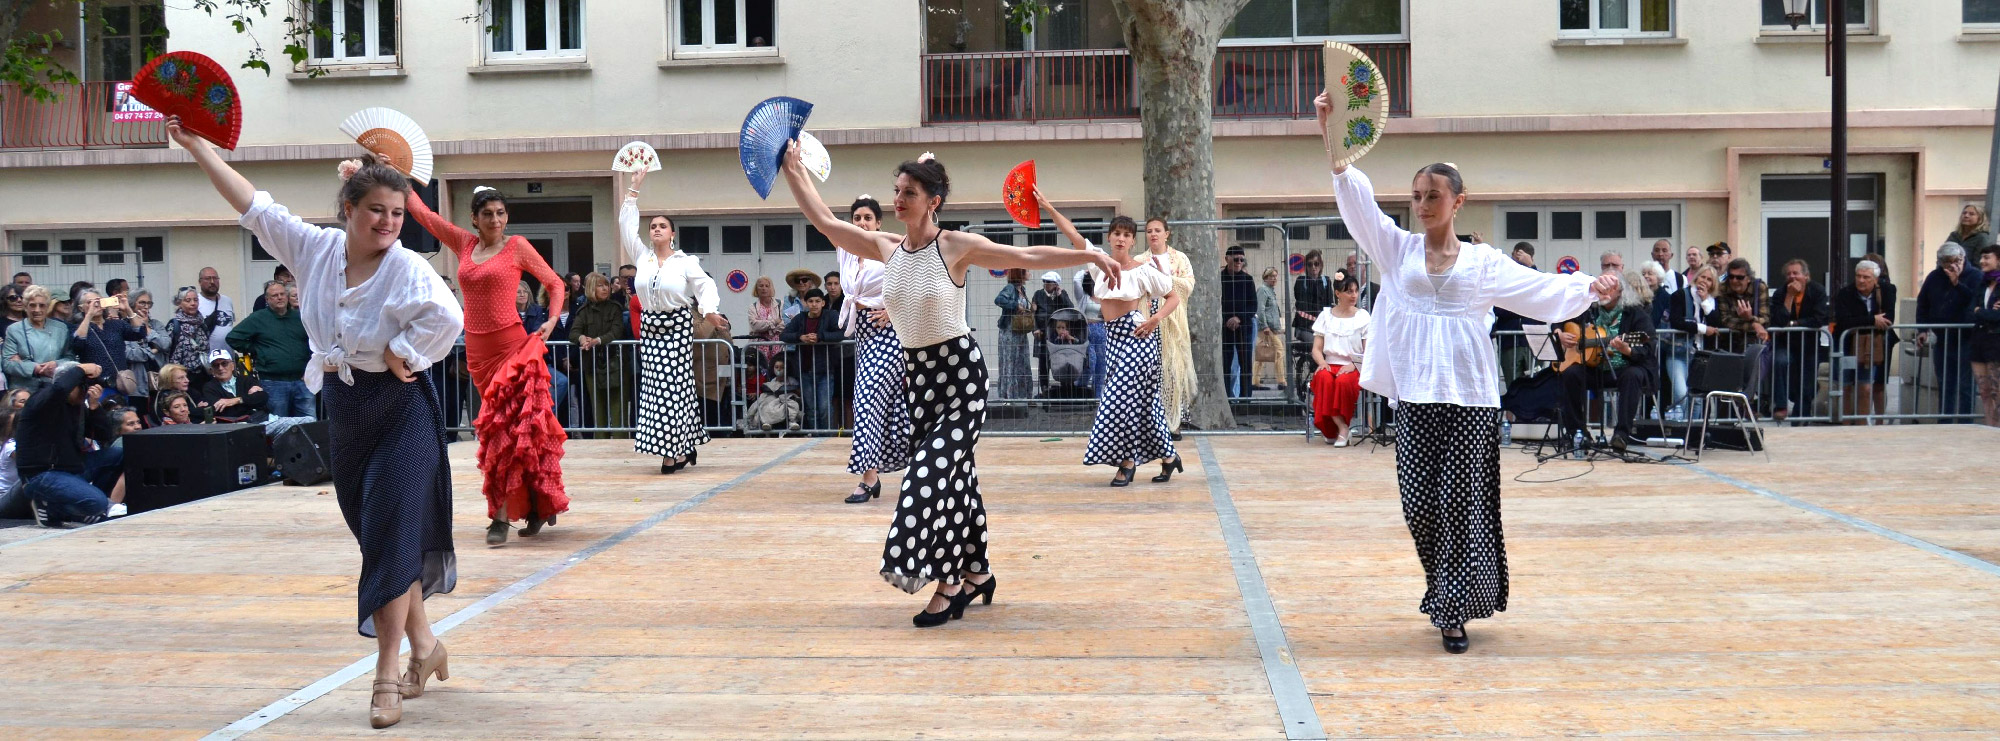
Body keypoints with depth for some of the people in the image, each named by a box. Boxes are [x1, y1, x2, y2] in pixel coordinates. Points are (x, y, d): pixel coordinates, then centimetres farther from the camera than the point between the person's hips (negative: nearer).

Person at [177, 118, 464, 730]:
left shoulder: (407, 269, -18)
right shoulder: (317, 248, 0)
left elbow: (446, 316, -34)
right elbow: (252, 205, 7)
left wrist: (402, 355, -23)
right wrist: (195, 145, 10)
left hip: (401, 410, -6)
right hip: (345, 409, 6)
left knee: (392, 536, -8)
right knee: (376, 534, 13)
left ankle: (387, 674, -5)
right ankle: (423, 645, 29)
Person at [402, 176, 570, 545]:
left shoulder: (517, 246, -1)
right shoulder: (464, 244, 10)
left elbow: (555, 283, 5)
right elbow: (420, 211, 18)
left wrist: (552, 322, -8)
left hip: (512, 346, -5)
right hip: (477, 349, 5)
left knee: (507, 428, -10)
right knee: (497, 428, 8)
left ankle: (501, 516, -9)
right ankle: (536, 506, 17)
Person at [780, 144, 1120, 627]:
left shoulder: (958, 246, -10)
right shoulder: (885, 248, 4)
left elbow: (1030, 257, -9)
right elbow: (823, 221, 8)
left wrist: (1092, 256, -13)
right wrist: (793, 171, 8)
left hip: (960, 372, -5)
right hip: (917, 373, 5)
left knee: (937, 474, -13)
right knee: (956, 476, 12)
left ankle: (949, 584, -5)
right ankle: (977, 572, 24)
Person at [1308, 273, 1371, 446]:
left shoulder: (1363, 317, 8)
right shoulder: (1326, 315, 13)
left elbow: (1369, 352, 3)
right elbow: (1316, 349, 10)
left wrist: (1353, 365, -15)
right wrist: (1322, 362, -12)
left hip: (1353, 368, -1)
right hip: (1329, 365, 1)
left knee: (1344, 381, -37)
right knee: (1324, 379, -35)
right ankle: (1342, 427, -26)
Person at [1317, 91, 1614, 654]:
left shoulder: (1483, 261, 8)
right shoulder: (1397, 250, 9)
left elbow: (1540, 288, 2)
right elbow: (1356, 199, -1)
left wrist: (1587, 286, -16)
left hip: (1469, 397, -1)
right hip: (1415, 396, 1)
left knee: (1462, 504, -4)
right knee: (1420, 506, -1)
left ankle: (1453, 612, 5)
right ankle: (1447, 597, 22)